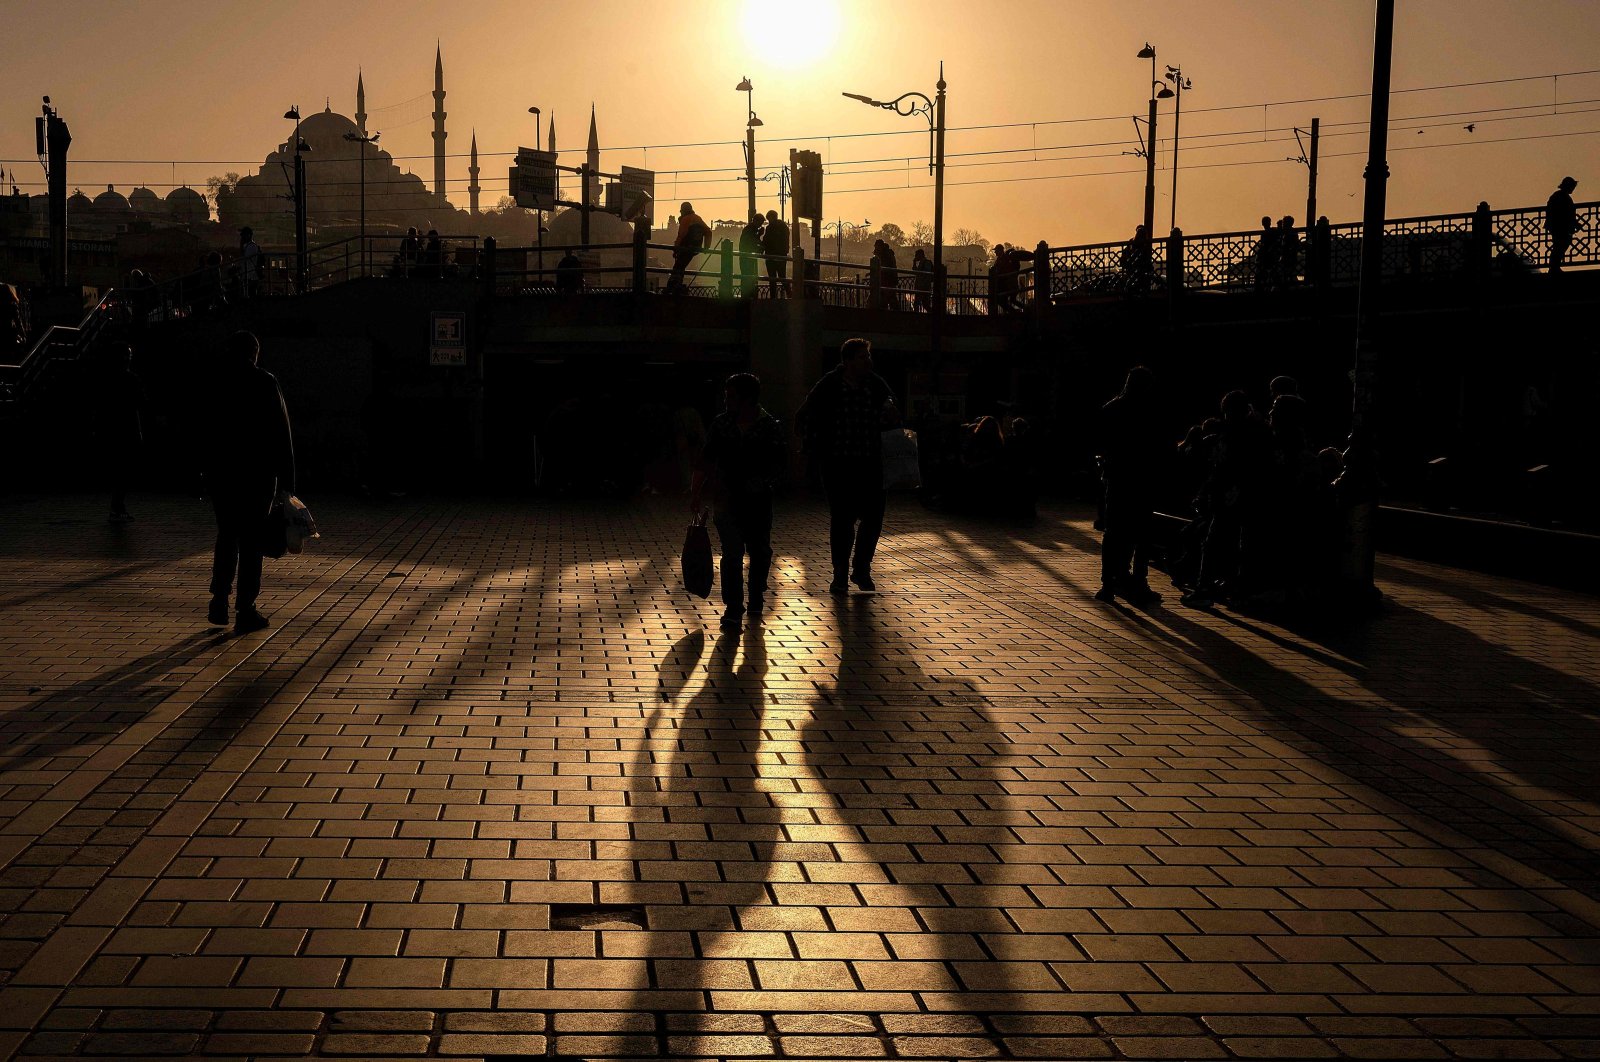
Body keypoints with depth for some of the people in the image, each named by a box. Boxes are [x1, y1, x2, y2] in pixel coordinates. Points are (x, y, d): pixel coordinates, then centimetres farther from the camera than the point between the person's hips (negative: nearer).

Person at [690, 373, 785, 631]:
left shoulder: (770, 428, -8)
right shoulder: (720, 423, 1)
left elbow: (777, 468, -6)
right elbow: (707, 461, 8)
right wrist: (697, 493, 4)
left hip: (758, 500, -1)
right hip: (726, 499, 1)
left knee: (759, 551, 11)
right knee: (732, 552, -7)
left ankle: (756, 602, 30)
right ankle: (733, 609, -6)